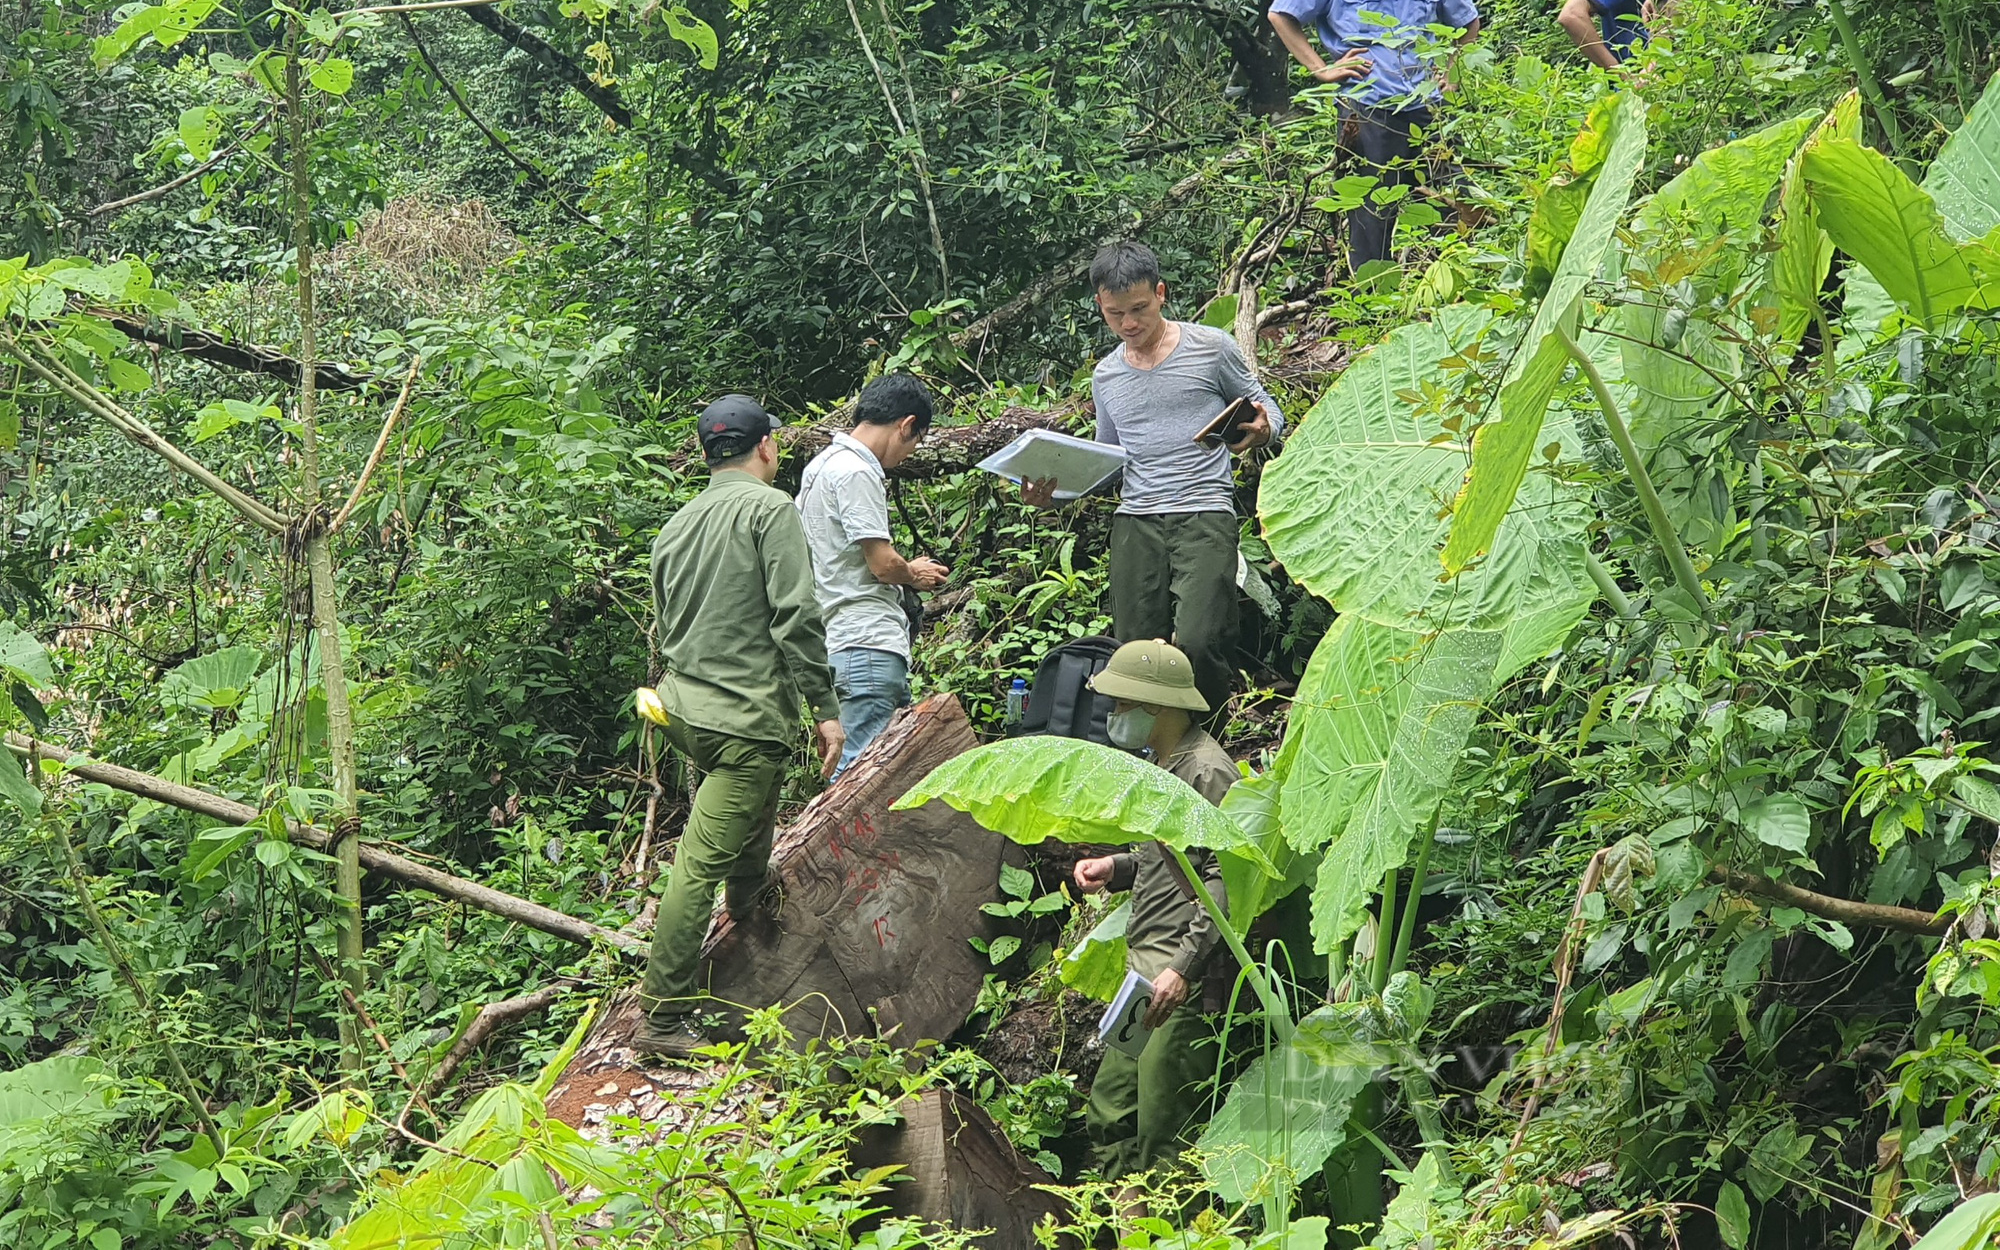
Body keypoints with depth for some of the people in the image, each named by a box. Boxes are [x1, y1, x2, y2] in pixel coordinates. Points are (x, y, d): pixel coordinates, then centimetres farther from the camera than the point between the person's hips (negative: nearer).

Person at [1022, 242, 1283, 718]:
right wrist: (1054, 489, 8)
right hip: (1135, 522, 5)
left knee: (1196, 644, -22)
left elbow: (1265, 408, 12)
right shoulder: (1105, 376, 18)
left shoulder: (1210, 347, 5)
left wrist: (1262, 432, -13)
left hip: (1204, 513, -5)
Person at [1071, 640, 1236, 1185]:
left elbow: (1224, 876, -19)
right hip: (1142, 970, 11)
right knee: (1109, 1114, 12)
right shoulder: (1166, 766, 20)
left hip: (1182, 981, -11)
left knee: (1162, 1135, -10)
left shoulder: (1207, 772, -12)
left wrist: (1185, 966, -25)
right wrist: (1117, 867, 16)